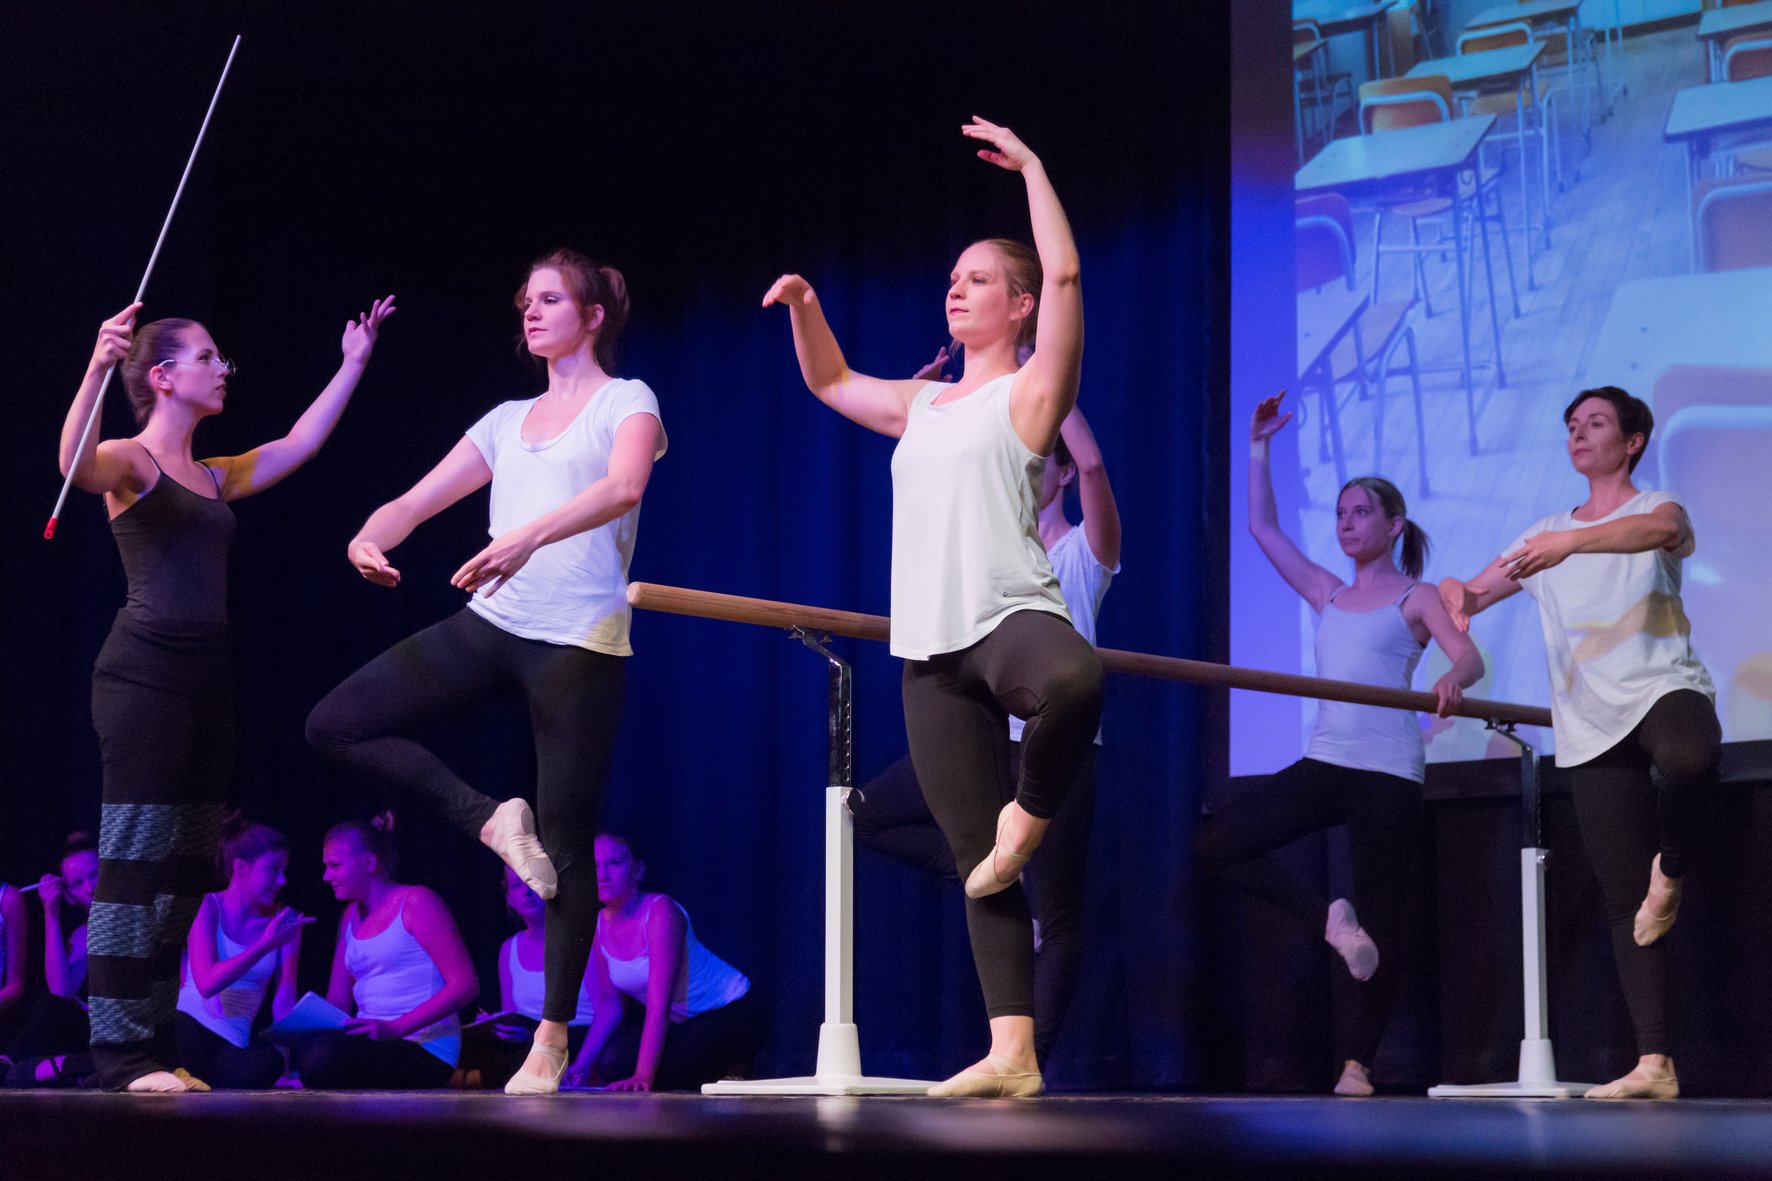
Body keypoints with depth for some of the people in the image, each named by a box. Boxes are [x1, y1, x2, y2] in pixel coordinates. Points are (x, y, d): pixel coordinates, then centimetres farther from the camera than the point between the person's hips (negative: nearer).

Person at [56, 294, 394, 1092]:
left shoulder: (214, 478, 20)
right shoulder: (131, 463, -4)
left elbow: (301, 443, 29)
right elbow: (76, 462, -27)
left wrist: (354, 362, 28)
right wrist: (98, 367, -42)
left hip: (206, 680, 8)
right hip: (144, 673, -8)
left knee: (183, 873, 7)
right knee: (134, 861, -10)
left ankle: (154, 1043, 11)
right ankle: (119, 1053, -11)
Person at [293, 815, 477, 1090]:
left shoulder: (415, 903, -3)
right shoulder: (351, 916, 20)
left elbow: (466, 984, -11)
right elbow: (337, 1002, 17)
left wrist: (395, 1028, -21)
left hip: (424, 1050, -6)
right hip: (372, 1044, 6)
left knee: (322, 1055, -33)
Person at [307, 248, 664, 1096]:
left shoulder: (626, 401, 2)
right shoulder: (508, 420, 19)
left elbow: (623, 488, -20)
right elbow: (419, 500, 13)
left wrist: (529, 536, -36)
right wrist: (369, 538, -11)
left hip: (579, 639, -6)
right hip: (490, 623, 6)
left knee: (566, 838, -4)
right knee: (335, 724, -5)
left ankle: (551, 1042, 5)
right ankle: (489, 820, 3)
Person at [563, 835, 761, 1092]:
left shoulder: (660, 911, -25)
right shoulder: (599, 925, -3)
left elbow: (658, 1003, -32)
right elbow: (609, 1004, 1)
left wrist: (643, 1076, -38)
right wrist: (581, 1064, -11)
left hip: (729, 1014, -7)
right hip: (682, 1022, 7)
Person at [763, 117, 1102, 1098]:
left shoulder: (1028, 392, 3)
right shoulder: (920, 406, 21)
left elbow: (1063, 275, -10)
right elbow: (829, 383, 36)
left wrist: (1030, 165, -6)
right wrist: (804, 308, 18)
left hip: (1010, 618, -6)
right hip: (932, 651, 6)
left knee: (1074, 681, -44)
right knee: (977, 863, 1)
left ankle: (1030, 814, -16)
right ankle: (1012, 1056, 0)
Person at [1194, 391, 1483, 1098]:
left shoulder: (1415, 597, 3)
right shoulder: (1327, 594, 18)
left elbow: (1468, 656, -13)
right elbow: (1263, 528, 21)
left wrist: (1453, 679, -37)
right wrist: (1259, 449, 17)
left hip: (1388, 772, -6)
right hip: (1323, 763, 6)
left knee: (1380, 919, -4)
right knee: (1214, 844, -9)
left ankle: (1357, 1065, 0)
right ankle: (1330, 921, -2)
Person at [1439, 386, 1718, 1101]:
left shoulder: (1657, 506, 6)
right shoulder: (1547, 533, 21)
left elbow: (1659, 530, -21)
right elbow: (1470, 595, 20)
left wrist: (1575, 541, -40)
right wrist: (1457, 595, -7)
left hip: (1663, 687, -5)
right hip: (1592, 727, 5)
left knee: (1689, 757, -43)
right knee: (1623, 903, -1)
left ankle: (1670, 871, -15)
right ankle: (1654, 1064, -1)